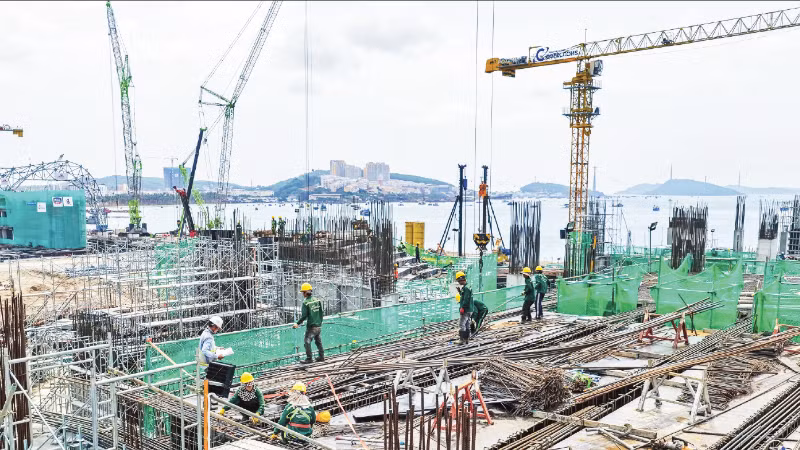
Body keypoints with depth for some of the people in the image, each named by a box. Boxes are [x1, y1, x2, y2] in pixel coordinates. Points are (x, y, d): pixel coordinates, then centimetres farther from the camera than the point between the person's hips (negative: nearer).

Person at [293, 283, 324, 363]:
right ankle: (321, 356, 22)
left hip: (311, 326, -7)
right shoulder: (317, 300, 4)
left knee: (307, 342, 1)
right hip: (318, 325, 7)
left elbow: (304, 316, -15)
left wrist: (298, 323, -5)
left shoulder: (305, 302, -14)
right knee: (318, 341, 18)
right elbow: (321, 313, 10)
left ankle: (309, 359, 0)